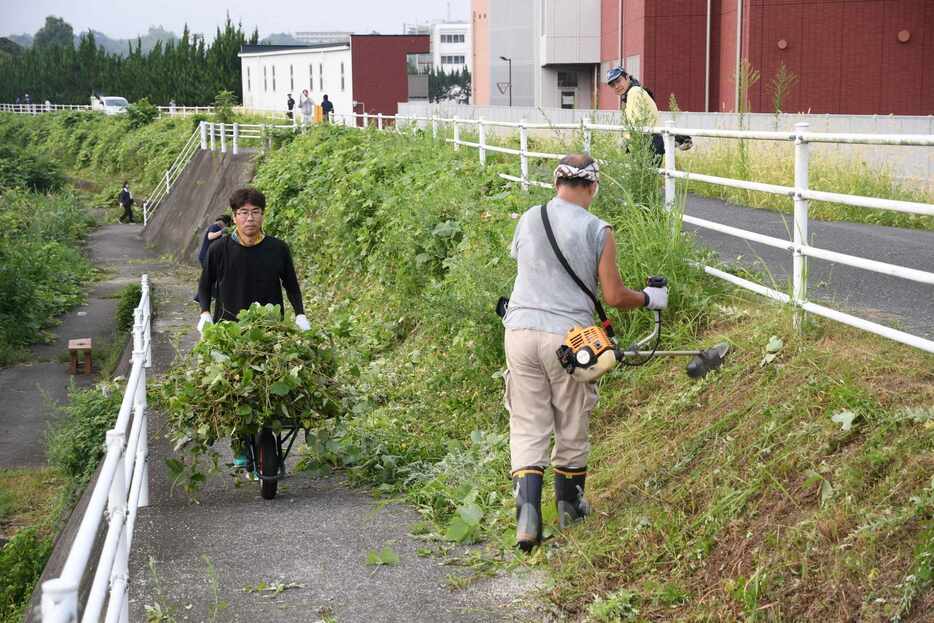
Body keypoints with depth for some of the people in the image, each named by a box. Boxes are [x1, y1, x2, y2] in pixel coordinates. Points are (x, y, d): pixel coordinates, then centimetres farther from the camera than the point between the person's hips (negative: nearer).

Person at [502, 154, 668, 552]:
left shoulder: (528, 219, 4)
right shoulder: (598, 231, -5)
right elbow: (615, 297, -3)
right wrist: (649, 299, 16)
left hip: (520, 330, 2)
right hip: (568, 336, -2)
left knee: (527, 428, 6)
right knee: (572, 427, 14)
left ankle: (527, 512, -9)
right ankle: (570, 507, 30)